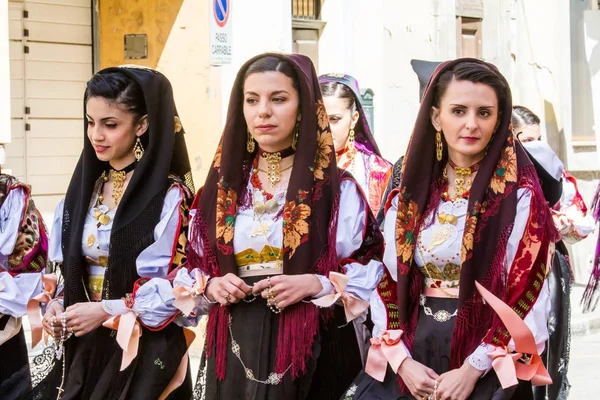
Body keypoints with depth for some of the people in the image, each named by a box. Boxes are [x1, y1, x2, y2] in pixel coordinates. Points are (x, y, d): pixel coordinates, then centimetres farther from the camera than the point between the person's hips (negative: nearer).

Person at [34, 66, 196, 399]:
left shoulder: (170, 195, -11)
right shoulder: (85, 188, 8)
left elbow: (180, 285, -15)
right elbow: (72, 267, 15)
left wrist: (107, 312, -18)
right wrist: (58, 305, -4)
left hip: (144, 350, -5)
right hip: (82, 346, 6)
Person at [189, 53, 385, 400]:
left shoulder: (337, 189, -2)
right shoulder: (223, 186, 9)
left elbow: (371, 269, -3)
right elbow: (194, 265, 15)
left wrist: (316, 284, -17)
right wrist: (211, 285, -5)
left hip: (313, 348, -3)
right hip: (236, 348, 3)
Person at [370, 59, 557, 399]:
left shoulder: (520, 197, -6)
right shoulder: (410, 195, 6)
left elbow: (528, 296, -11)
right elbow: (388, 284, 5)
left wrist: (473, 369, -17)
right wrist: (403, 360, -7)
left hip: (489, 371, -4)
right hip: (417, 355, 4)